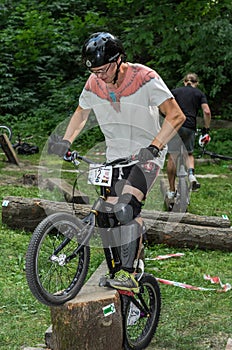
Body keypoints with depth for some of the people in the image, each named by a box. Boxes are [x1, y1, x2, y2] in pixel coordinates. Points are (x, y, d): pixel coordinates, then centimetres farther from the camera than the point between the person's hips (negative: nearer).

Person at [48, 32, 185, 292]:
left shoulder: (145, 78, -19)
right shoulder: (94, 84, -4)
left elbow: (176, 116, -19)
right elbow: (81, 114, 14)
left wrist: (153, 147, -31)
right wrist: (65, 141, -2)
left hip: (147, 155, -5)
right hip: (116, 156, 5)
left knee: (126, 207, -25)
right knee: (111, 214, -2)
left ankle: (128, 273, -21)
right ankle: (117, 269, 16)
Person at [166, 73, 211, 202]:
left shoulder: (175, 91, 14)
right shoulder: (199, 94, 13)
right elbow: (207, 112, 0)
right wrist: (206, 130, 7)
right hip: (190, 128, 1)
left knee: (172, 158, 4)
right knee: (189, 153, 23)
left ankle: (172, 191, 6)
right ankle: (191, 174, -7)